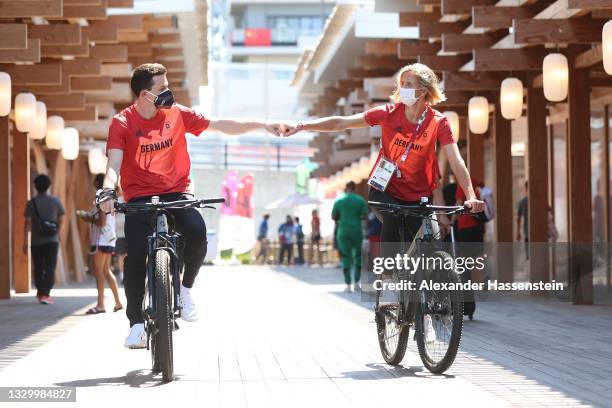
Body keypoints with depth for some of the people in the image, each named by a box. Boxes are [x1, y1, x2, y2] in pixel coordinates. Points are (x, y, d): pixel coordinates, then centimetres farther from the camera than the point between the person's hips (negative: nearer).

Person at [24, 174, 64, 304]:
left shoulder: (31, 203, -4)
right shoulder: (56, 201, -2)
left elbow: (28, 223, -7)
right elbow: (60, 220, 5)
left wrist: (25, 242, -4)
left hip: (36, 241, 1)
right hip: (52, 240, -1)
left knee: (38, 269, 14)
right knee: (50, 268, -2)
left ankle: (40, 293, 28)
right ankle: (45, 294, -14)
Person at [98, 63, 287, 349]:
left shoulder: (177, 114, 1)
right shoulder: (122, 123, -7)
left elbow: (221, 126, 4)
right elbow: (114, 162, -18)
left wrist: (262, 125, -2)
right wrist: (108, 191, -38)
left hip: (176, 193, 2)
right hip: (139, 198, -2)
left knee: (197, 232, -29)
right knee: (135, 258, -19)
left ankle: (185, 288, -2)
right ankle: (136, 323, -1)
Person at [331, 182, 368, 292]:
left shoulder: (339, 201, 2)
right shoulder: (360, 200, -1)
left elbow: (333, 217, 5)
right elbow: (365, 216, -1)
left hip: (343, 231, 0)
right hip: (357, 230, 0)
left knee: (346, 257, 3)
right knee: (358, 256, 12)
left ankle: (348, 284, -2)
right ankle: (357, 283, 8)